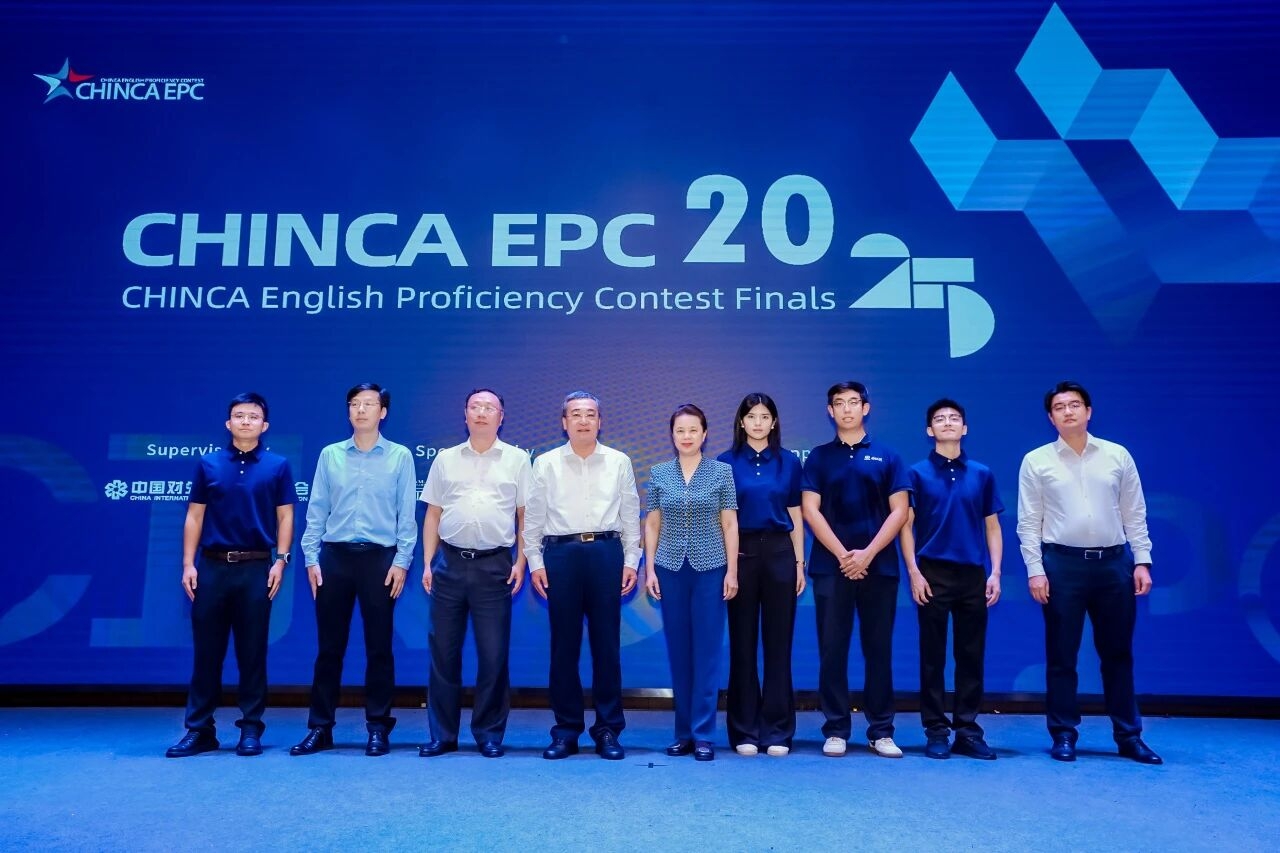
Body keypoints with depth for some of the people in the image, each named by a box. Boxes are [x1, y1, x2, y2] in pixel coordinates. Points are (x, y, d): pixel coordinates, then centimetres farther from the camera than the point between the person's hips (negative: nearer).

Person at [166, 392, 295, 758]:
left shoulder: (277, 466, 5)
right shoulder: (208, 464, 8)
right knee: (206, 650, 5)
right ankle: (199, 729, 15)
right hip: (212, 566, 2)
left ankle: (251, 728, 13)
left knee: (252, 651, 4)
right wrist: (188, 563, 1)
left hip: (256, 567, -1)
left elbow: (285, 516, 3)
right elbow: (194, 516, 8)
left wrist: (280, 560, -7)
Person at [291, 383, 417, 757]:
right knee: (329, 646, 7)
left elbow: (406, 513, 0)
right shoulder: (330, 455, 7)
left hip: (380, 557, -1)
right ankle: (320, 727, 17)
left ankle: (378, 727, 15)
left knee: (379, 646, 5)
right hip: (335, 556, 2)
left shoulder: (400, 456, 2)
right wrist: (311, 558, 1)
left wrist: (402, 560, -6)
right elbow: (316, 510, 7)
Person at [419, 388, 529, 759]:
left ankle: (490, 733, 17)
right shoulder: (445, 459, 10)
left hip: (495, 565, -2)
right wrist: (427, 563, 4)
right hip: (451, 564, 2)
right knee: (443, 652, 7)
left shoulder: (517, 459, 5)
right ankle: (442, 733, 19)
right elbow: (433, 515, 11)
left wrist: (520, 562, -3)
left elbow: (525, 515, 5)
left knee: (494, 654, 3)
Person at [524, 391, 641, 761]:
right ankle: (566, 729, 16)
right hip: (560, 554, 0)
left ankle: (608, 729, 15)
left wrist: (631, 560, 3)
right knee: (564, 644, 5)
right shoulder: (546, 463, 6)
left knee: (607, 644, 4)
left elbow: (630, 515, 9)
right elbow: (533, 517, 7)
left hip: (606, 553, 0)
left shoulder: (619, 462, 8)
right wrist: (534, 561, 1)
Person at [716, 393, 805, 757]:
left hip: (779, 552, 1)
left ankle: (777, 730, 14)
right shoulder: (727, 462, 3)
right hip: (740, 553, -1)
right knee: (743, 642, 4)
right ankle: (744, 730, 14)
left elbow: (796, 516, 8)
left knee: (778, 642, 4)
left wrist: (799, 562, 4)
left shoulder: (789, 462, 7)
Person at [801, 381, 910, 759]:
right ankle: (836, 729, 12)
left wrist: (868, 554, -10)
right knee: (832, 650, 2)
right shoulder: (818, 457, 7)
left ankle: (881, 731, 15)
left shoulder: (887, 457, 7)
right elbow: (810, 509, 0)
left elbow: (900, 511, 1)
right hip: (831, 566, 0)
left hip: (879, 565, 0)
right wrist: (842, 555, -9)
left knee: (878, 650, 5)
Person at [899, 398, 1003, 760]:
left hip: (973, 574, 2)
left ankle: (967, 730, 15)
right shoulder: (918, 473, 3)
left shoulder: (982, 474, 9)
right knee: (933, 656, 3)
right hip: (933, 574, -2)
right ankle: (936, 731, 11)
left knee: (971, 656, 6)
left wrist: (995, 573, 1)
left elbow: (992, 527, 10)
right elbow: (906, 525, 0)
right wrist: (913, 572, -9)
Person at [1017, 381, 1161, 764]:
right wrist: (1035, 570, -7)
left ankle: (1129, 736, 21)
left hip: (1113, 562, 2)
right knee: (1061, 655, 4)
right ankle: (1064, 735, 14)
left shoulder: (1117, 456, 7)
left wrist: (1142, 561, 1)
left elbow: (1135, 515, 8)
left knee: (1118, 654, 11)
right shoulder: (1036, 461, 1)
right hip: (1063, 563, -2)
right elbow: (1028, 522, 0)